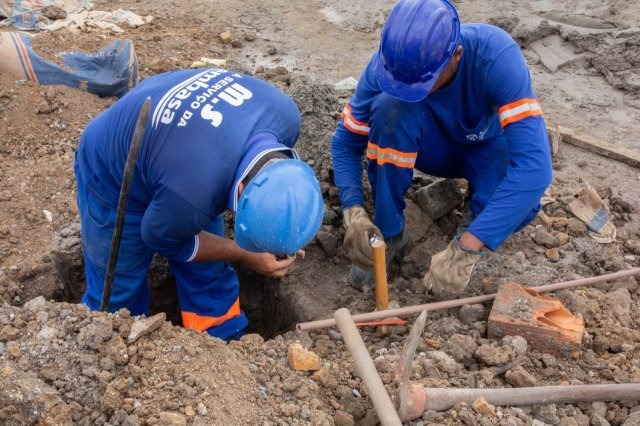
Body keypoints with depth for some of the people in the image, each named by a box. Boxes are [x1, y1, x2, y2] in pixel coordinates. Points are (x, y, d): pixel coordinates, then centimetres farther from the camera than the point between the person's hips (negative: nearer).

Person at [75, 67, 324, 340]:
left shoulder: (285, 114, -27)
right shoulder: (191, 194, -45)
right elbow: (161, 239, -19)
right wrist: (245, 255, -15)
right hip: (112, 176, -5)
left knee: (210, 278, 7)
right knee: (117, 293, 8)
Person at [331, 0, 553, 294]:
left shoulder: (496, 57, -36)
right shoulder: (389, 64, -27)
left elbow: (535, 164, -44)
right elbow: (345, 142, -16)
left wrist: (465, 249, -50)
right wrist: (353, 211, -34)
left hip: (487, 148, -2)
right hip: (435, 146, 2)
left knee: (520, 204, -36)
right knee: (390, 106, -32)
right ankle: (389, 233, -14)